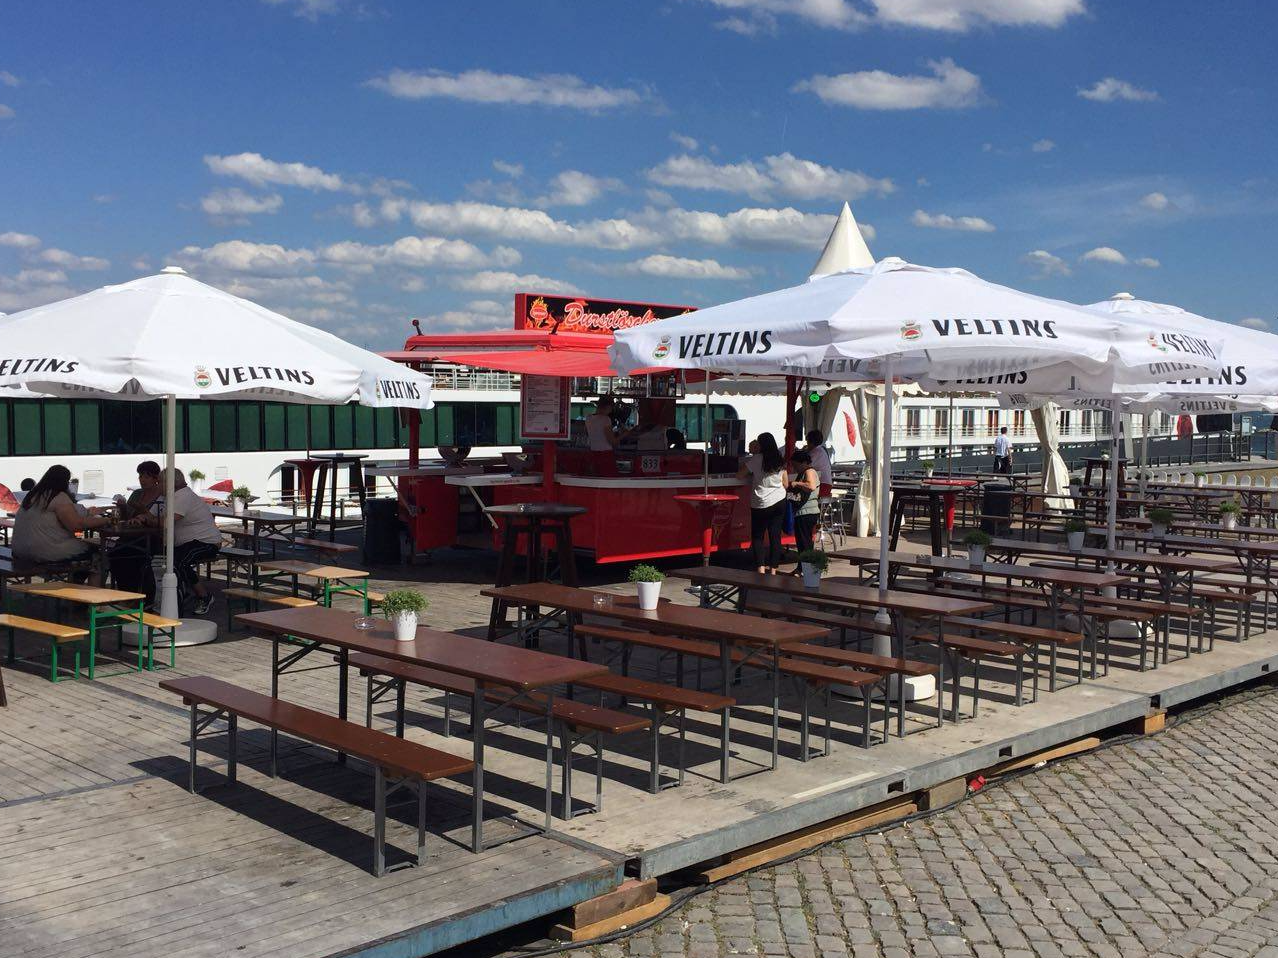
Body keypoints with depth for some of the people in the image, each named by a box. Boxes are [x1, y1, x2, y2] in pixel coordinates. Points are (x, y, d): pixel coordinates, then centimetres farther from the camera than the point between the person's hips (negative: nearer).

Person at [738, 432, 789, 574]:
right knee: (775, 536, 6)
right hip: (780, 502, 4)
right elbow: (786, 484, 10)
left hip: (761, 504, -4)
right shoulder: (780, 462, 4)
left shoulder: (755, 460, -9)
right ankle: (773, 569, 7)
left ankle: (760, 567, -7)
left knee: (757, 536, 5)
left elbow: (739, 475, -2)